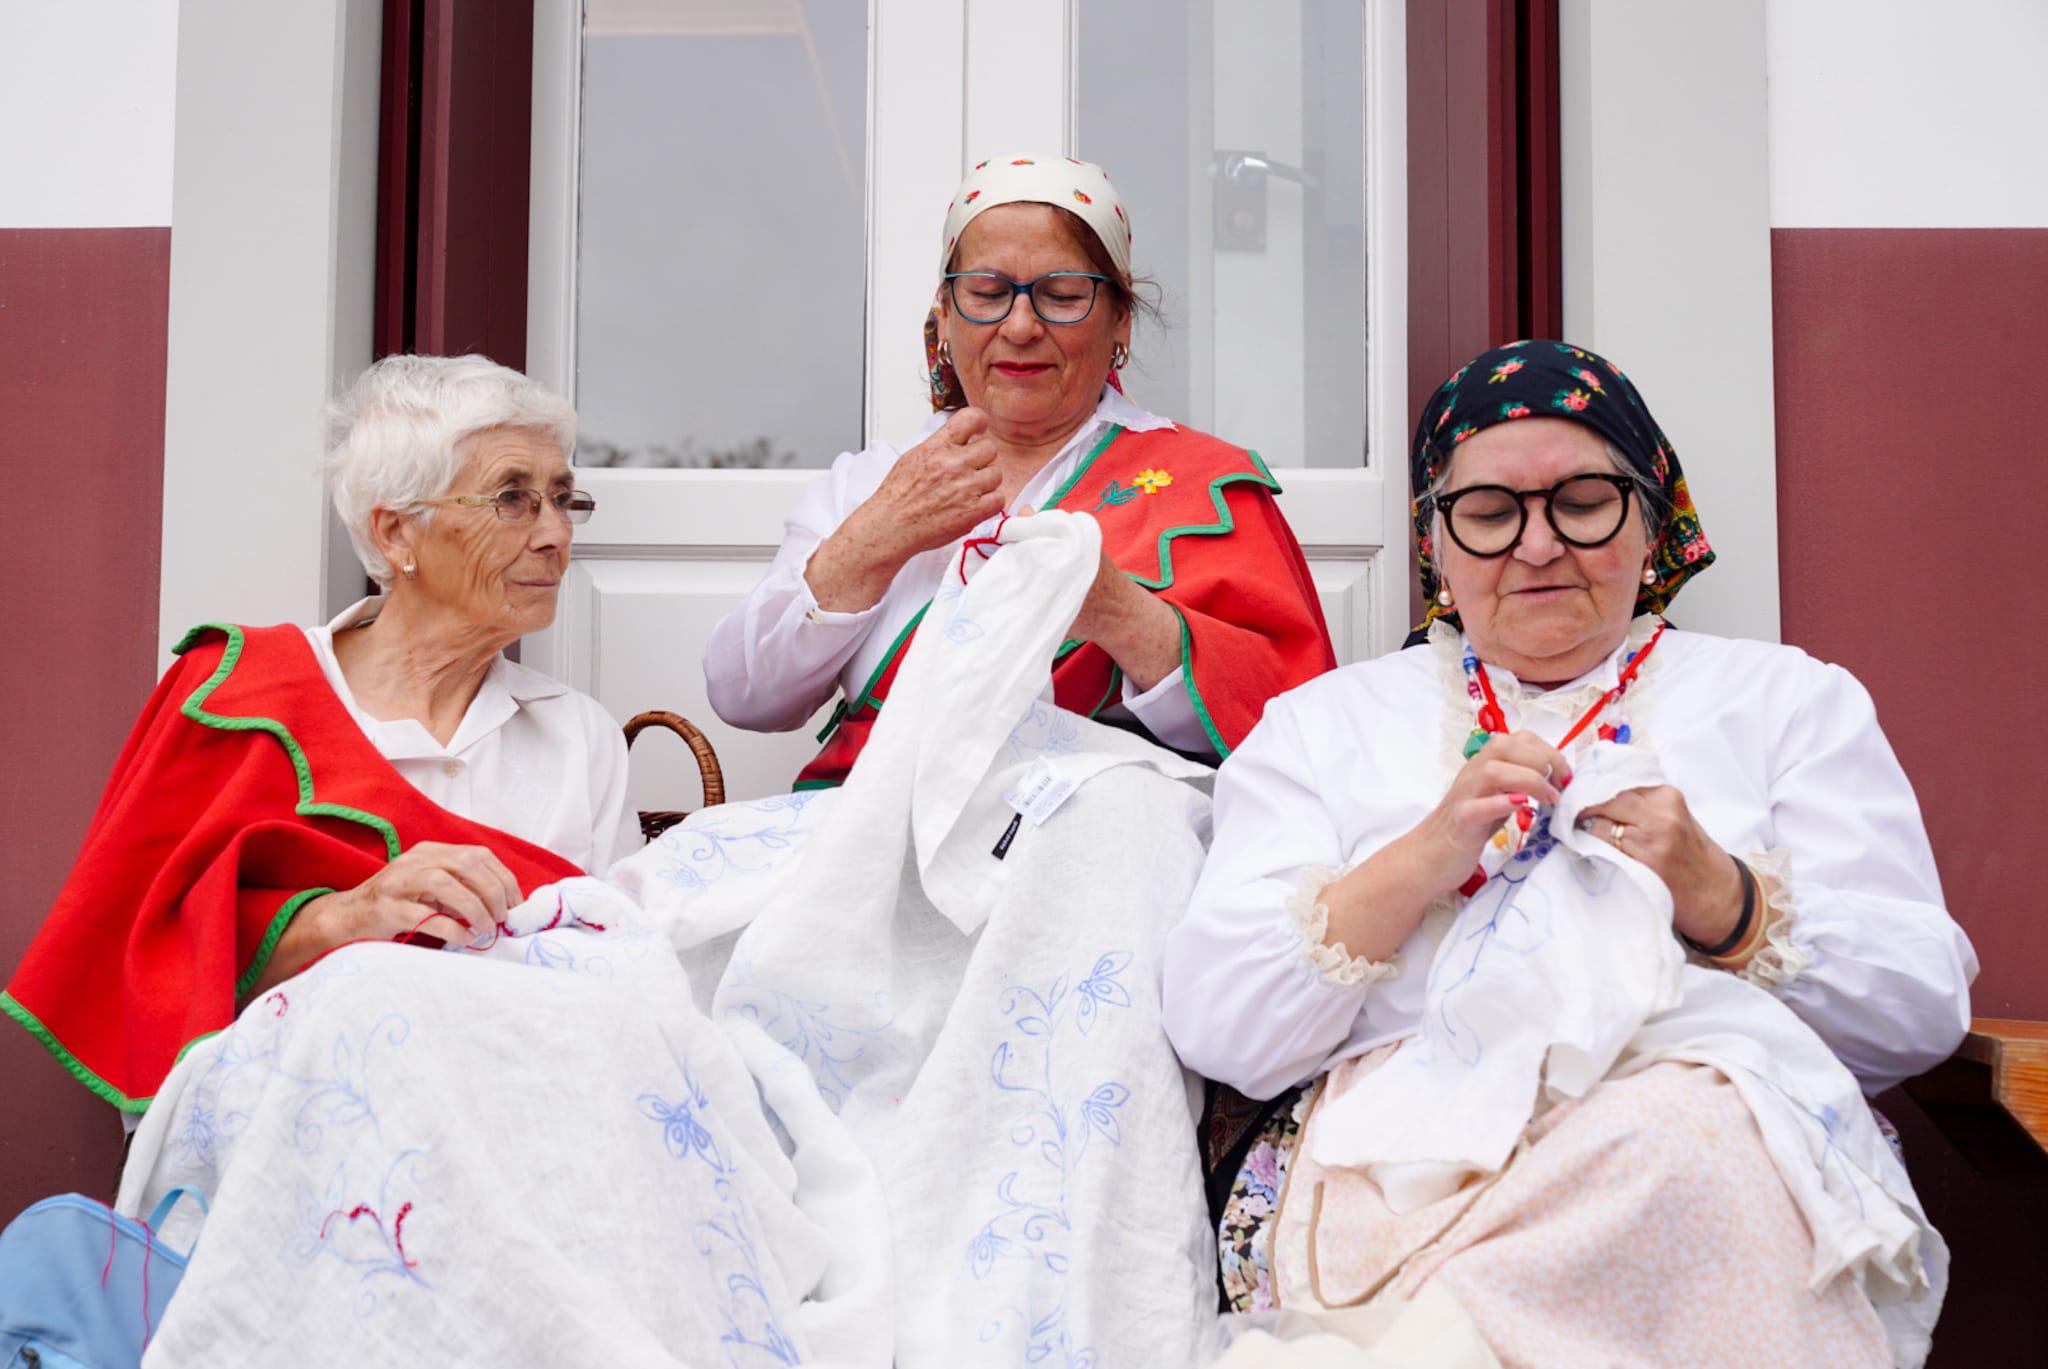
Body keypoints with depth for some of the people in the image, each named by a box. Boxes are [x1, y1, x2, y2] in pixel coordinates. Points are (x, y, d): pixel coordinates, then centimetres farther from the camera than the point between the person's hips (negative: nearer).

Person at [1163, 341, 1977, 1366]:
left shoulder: (1789, 698, 18)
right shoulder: (1324, 723, 17)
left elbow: (1923, 1014, 8)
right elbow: (1216, 1030, 4)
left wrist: (1719, 900, -10)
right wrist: (1420, 862, -10)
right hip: (1392, 1143, -1)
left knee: (1700, 1138, -36)